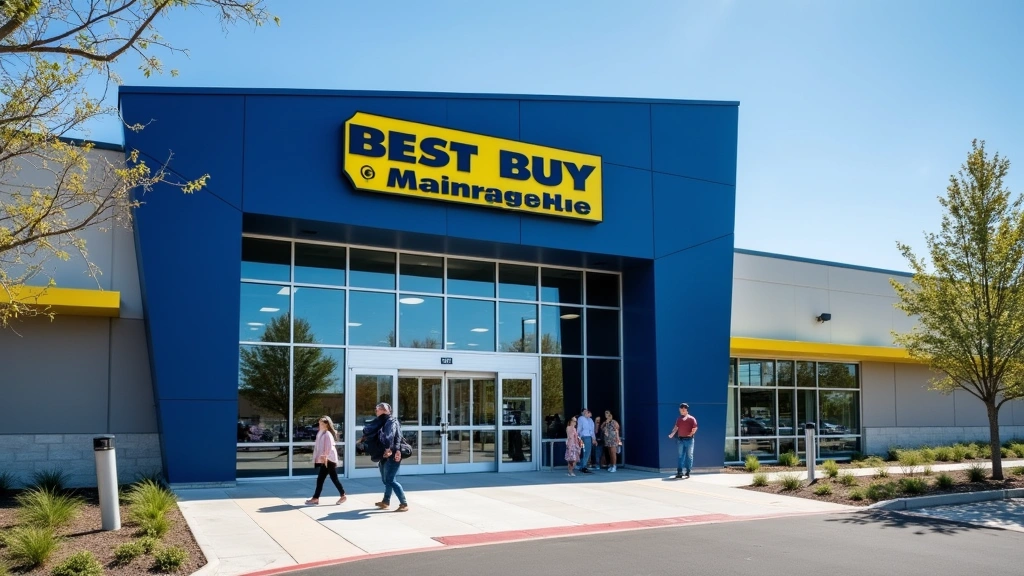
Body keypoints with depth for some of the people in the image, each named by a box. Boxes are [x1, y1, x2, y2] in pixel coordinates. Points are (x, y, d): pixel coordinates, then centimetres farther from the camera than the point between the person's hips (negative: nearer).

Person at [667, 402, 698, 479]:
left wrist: (691, 434, -14)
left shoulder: (691, 419, -4)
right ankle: (679, 472, 3)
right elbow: (676, 427, 6)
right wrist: (672, 434, -6)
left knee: (689, 456, 3)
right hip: (680, 439, 4)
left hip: (689, 439, -4)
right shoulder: (679, 419, 8)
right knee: (680, 456, 3)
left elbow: (695, 428, -7)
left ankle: (688, 472, 11)